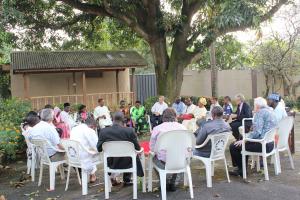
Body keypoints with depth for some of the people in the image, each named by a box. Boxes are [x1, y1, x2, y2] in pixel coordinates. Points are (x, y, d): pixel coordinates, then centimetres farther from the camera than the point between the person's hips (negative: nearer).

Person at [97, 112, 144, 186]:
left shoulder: (103, 131, -15)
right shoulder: (130, 131, -20)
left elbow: (99, 149, -5)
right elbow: (137, 148, -10)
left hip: (111, 164, 2)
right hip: (126, 163, -2)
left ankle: (112, 177, 32)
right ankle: (126, 180, 39)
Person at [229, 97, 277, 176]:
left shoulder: (260, 112, -14)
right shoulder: (270, 111, 15)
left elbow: (257, 132, -23)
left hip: (263, 144, -11)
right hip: (270, 143, 11)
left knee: (233, 146, -5)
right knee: (244, 143, 30)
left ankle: (241, 169, 13)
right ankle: (242, 168, 31)